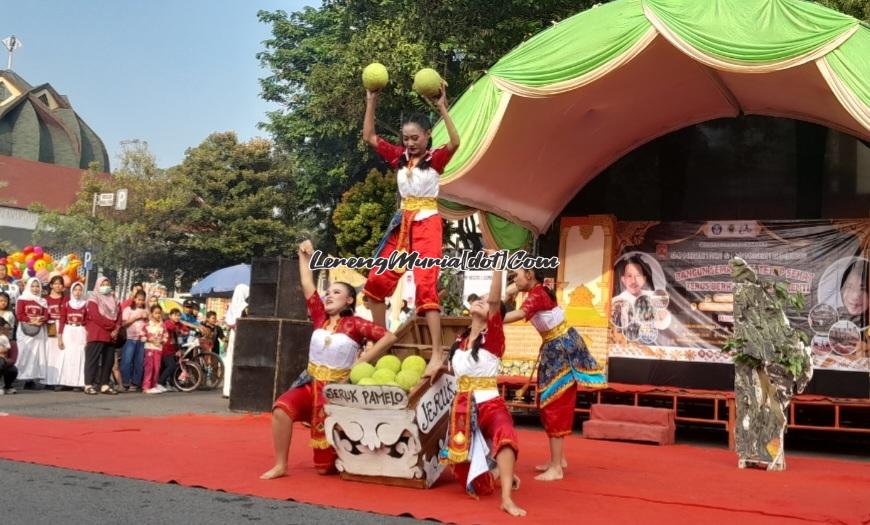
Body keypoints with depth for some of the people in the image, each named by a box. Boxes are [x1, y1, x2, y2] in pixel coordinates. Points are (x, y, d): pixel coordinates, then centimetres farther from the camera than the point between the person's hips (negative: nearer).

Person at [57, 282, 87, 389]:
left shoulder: (85, 305, 4)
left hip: (81, 334, -1)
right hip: (68, 333, 1)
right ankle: (63, 383, 3)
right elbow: (62, 322, 5)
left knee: (79, 358, -2)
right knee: (66, 357, -1)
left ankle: (78, 383, 0)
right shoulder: (66, 304, 6)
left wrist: (88, 339, -4)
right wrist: (59, 338, -1)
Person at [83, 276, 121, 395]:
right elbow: (96, 316, -12)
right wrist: (111, 325, -15)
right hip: (97, 334, -6)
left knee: (108, 360, 4)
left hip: (111, 334, 6)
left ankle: (104, 385, 8)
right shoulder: (94, 299, 1)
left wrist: (116, 329, -7)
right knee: (93, 359, -9)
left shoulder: (114, 300, 20)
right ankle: (88, 385, -10)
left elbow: (119, 316, 11)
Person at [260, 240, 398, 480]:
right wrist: (305, 256, 0)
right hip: (312, 383, 4)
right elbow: (307, 286, 3)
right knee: (282, 409, -28)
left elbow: (389, 337, -16)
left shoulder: (355, 324, -9)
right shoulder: (320, 318, 3)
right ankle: (280, 465, -15)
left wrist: (361, 362, -17)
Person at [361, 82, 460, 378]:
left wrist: (442, 109, -28)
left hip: (427, 223, -6)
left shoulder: (436, 159, -4)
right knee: (376, 281, 4)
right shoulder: (398, 157, 9)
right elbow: (368, 137, 7)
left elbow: (455, 143, -25)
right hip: (402, 223, 6)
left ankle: (437, 353, -21)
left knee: (426, 284, -18)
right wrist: (371, 103, 0)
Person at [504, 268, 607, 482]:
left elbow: (520, 314, -40)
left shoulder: (537, 294, -22)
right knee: (549, 404, 15)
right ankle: (558, 459, 25)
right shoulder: (538, 292, 8)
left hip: (562, 348, -10)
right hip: (555, 349, 10)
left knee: (556, 406, -8)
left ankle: (556, 468, -6)